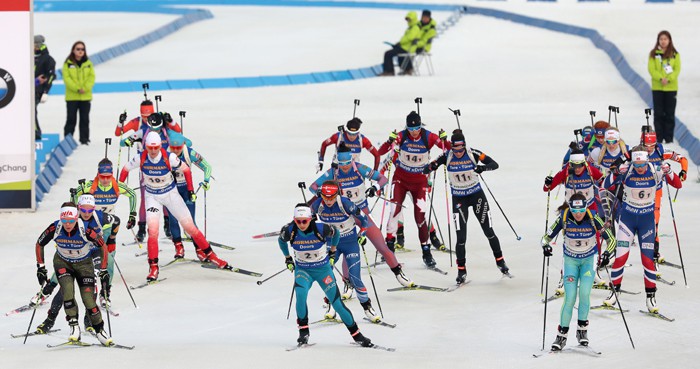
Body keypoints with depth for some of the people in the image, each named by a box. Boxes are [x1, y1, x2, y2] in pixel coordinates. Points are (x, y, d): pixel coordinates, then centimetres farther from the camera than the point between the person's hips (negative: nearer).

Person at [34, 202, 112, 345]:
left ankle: (99, 330, 8)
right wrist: (40, 268, -8)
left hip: (84, 263, -1)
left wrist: (103, 271, -11)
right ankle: (74, 326, -18)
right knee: (67, 290, -26)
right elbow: (39, 244, -7)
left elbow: (103, 246, -14)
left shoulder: (86, 230, -30)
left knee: (88, 298, -11)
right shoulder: (55, 229, -25)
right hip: (62, 262, 1)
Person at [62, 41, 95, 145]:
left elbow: (92, 77, 2)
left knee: (85, 119, 7)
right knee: (71, 118, 0)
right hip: (72, 96, -2)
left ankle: (84, 139, 14)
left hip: (85, 96, 2)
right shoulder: (68, 63, -2)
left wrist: (85, 88, -14)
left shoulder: (88, 63, 6)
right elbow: (66, 78, -8)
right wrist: (77, 88, -17)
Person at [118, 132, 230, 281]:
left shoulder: (169, 158, -23)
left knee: (190, 226, 2)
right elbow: (125, 169, 0)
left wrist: (190, 190, -7)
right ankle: (153, 268, -8)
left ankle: (210, 255, 17)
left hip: (171, 194, 0)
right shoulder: (140, 159, -19)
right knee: (153, 230, -18)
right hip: (152, 196, 0)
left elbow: (186, 169, -6)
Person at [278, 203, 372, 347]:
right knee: (300, 293, -30)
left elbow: (336, 233, 2)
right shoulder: (289, 231, -17)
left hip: (323, 269, 0)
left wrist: (332, 251, 12)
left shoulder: (321, 229, -21)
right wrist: (287, 258, 14)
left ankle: (357, 335, 13)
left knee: (337, 303, -3)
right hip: (302, 270, 0)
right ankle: (303, 331, -14)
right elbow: (281, 240, 8)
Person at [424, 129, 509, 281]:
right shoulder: (447, 157, -13)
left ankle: (500, 260, 26)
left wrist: (483, 167, -39)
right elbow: (426, 169, -10)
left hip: (476, 195, 0)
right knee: (461, 237, -7)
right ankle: (461, 270, 5)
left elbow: (494, 164, -18)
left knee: (488, 231, 5)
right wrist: (431, 167, -34)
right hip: (458, 198, 0)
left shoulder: (473, 154, -16)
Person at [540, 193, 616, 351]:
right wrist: (545, 246, -35)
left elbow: (611, 239, -14)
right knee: (570, 297, -11)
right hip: (570, 260, 0)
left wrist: (607, 253, -33)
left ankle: (582, 329, 1)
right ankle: (562, 334, 2)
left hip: (589, 259, 0)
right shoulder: (564, 218, -21)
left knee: (584, 292, -19)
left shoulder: (593, 218, -22)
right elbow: (547, 236, -12)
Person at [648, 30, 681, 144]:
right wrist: (661, 78, -20)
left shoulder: (675, 54, 2)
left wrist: (669, 79, -17)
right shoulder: (653, 54, 1)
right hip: (657, 87, 0)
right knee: (658, 113, 2)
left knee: (670, 113, 3)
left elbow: (677, 69, -2)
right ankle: (659, 137, 7)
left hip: (671, 87, 0)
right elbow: (651, 69, -5)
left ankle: (669, 137, 9)